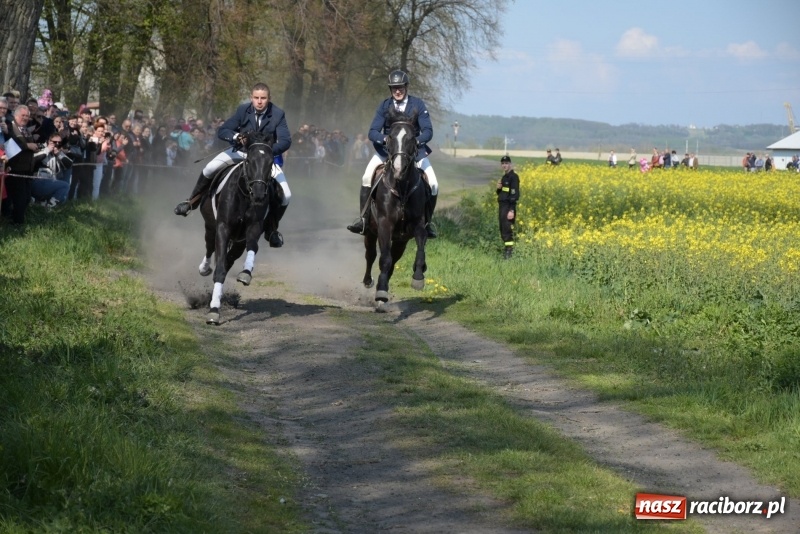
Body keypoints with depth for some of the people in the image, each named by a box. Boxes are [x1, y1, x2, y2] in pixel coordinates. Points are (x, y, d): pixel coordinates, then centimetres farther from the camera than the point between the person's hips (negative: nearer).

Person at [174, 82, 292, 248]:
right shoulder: (243, 110, -12)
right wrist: (235, 136, -34)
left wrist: (270, 150, -43)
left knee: (286, 195, -17)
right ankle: (191, 202, 4)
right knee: (210, 169, -19)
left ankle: (271, 228, 7)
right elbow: (222, 131, -12)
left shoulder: (278, 115, -16)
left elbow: (286, 141, -24)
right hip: (242, 151, 1)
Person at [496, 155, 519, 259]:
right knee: (503, 230, 11)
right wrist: (498, 188, 1)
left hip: (508, 207, -9)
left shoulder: (513, 177, -11)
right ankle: (507, 247, 18)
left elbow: (514, 194, -18)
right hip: (502, 206, 9)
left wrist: (511, 210, -24)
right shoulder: (504, 177, 17)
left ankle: (509, 251, -12)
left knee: (507, 230, -12)